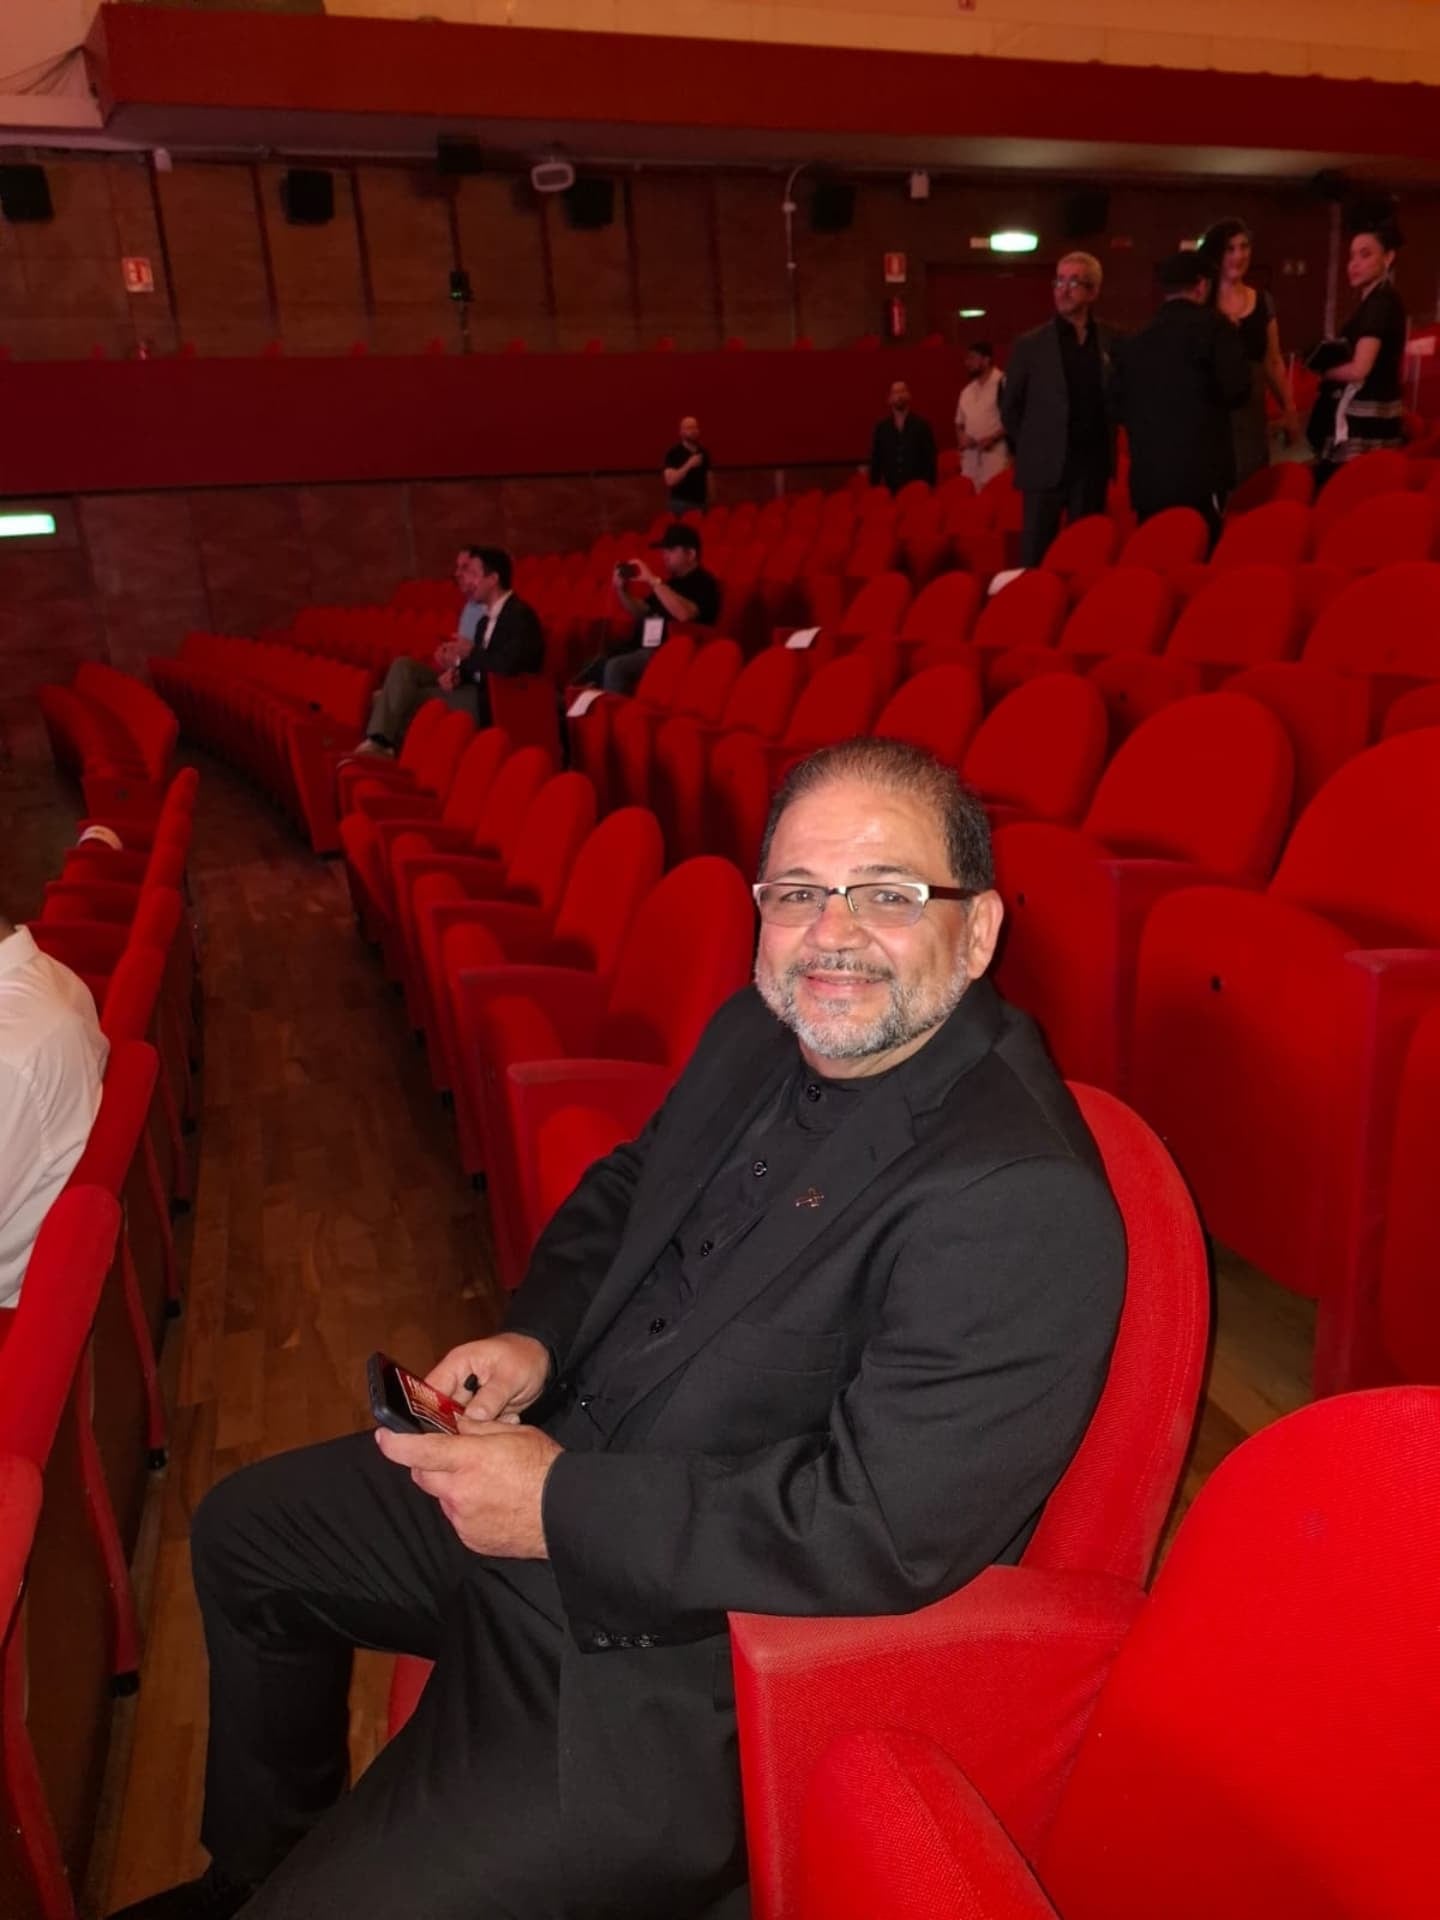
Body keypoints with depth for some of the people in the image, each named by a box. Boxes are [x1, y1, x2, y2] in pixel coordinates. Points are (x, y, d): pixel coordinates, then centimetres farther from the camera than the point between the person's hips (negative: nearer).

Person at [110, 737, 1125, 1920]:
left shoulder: (1021, 1202, -28)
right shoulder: (764, 1034, -1)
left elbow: (882, 1529, -29)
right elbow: (621, 1191, 14)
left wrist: (562, 1506, -22)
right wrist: (537, 1335, -5)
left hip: (699, 1657, -8)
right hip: (551, 1477, 9)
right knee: (244, 1532, 24)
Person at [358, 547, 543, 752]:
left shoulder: (520, 615, -12)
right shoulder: (487, 618, 16)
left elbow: (508, 664, -27)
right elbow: (475, 666, 15)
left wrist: (470, 652, -12)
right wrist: (456, 672, -8)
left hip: (491, 701, -9)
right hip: (474, 688, 9)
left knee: (407, 697, -17)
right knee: (403, 664, -6)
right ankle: (378, 741, -16)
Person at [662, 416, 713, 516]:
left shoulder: (703, 453, 11)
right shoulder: (674, 453, -7)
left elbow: (709, 478, 17)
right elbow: (670, 481, -16)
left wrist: (711, 502, 11)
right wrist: (688, 465, -22)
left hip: (701, 503, 6)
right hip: (681, 504, -5)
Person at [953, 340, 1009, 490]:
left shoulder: (1003, 384, -4)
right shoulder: (967, 390, 18)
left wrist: (993, 438, -17)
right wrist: (961, 436, 3)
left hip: (994, 453, -7)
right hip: (970, 455, 7)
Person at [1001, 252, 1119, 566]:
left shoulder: (1112, 341, 4)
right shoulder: (1030, 344, -1)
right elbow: (1010, 407, 6)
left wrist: (1106, 445, 8)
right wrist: (1030, 449, 7)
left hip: (1093, 465, 2)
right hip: (1045, 467, -2)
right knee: (1035, 556, -2)